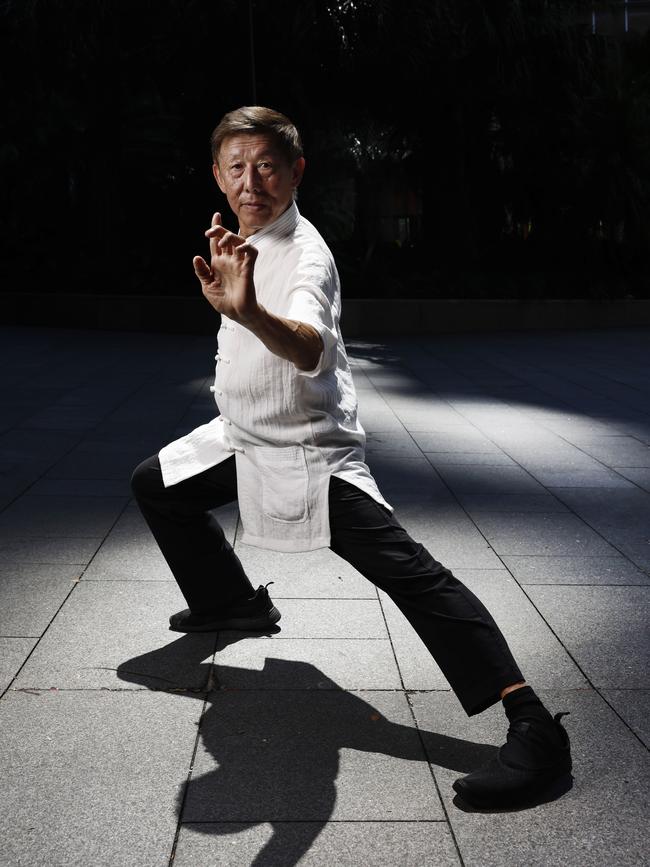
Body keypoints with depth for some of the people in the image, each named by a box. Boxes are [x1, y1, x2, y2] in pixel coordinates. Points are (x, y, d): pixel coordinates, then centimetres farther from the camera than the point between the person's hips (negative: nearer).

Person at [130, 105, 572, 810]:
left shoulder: (304, 253, -24)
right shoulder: (247, 238, 3)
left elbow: (309, 349, -50)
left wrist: (250, 312, -65)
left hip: (309, 449, -10)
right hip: (243, 436, 10)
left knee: (409, 572, -23)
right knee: (154, 485, 23)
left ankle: (532, 728, -27)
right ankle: (232, 602, 39)